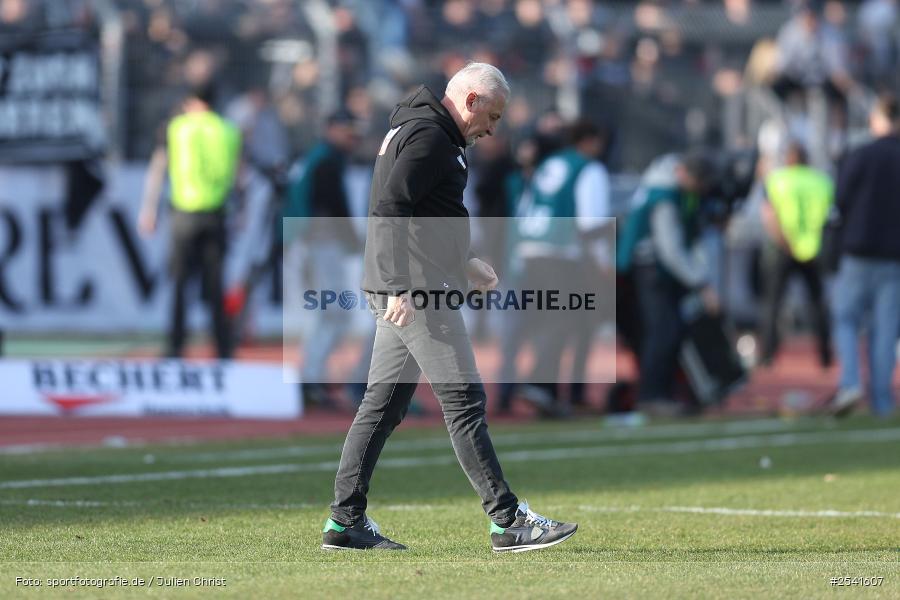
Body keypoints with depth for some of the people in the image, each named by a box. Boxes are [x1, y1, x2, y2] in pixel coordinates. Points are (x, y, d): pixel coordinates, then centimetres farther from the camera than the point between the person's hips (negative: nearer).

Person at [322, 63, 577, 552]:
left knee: (383, 403, 10)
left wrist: (463, 264, 27)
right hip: (416, 291, -10)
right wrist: (400, 287, -25)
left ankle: (345, 521, 11)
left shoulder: (412, 128, 21)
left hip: (403, 291, 10)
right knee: (464, 400, -8)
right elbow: (389, 209, -22)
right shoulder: (428, 136, -12)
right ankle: (508, 521, -7)